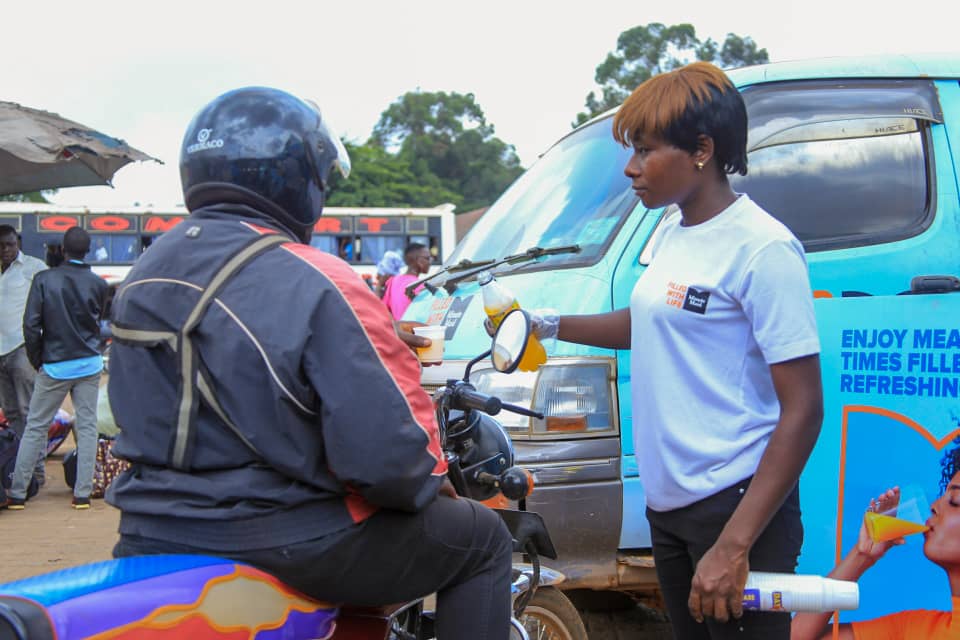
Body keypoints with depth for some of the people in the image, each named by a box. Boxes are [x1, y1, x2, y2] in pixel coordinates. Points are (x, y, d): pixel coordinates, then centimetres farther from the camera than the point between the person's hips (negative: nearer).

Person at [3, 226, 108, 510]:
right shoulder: (98, 284, -3)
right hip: (89, 364, 1)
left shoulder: (44, 279, -8)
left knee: (35, 428, 7)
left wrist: (37, 360, 2)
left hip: (54, 366, -1)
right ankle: (82, 494, 5)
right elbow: (99, 322, 5)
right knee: (87, 427, 6)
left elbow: (31, 324, -9)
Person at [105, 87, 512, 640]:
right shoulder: (316, 285, -20)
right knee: (482, 538, 9)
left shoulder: (143, 276, 5)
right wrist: (430, 482, -2)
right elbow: (388, 452, -24)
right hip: (288, 547, -7)